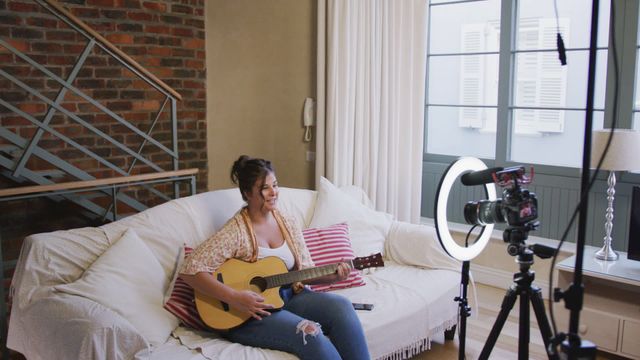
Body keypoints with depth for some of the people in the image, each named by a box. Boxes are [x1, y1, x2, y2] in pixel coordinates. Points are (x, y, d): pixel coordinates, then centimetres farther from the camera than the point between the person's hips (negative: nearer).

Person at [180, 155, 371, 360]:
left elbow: (304, 271, 10)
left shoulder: (288, 224, 7)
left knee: (341, 306, -19)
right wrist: (234, 298, -27)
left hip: (289, 295, 6)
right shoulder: (236, 231, -13)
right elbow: (190, 270, -19)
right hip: (246, 314, -6)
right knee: (309, 333, -29)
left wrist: (332, 276, -10)